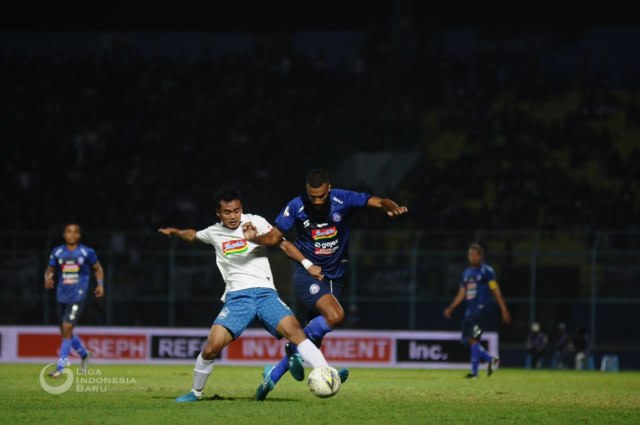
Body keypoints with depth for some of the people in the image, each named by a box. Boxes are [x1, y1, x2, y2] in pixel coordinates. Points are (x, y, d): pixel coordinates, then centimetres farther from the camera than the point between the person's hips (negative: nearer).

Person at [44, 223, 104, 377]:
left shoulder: (86, 252, -1)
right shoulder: (57, 252, 5)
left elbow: (97, 268, 12)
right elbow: (50, 269, 11)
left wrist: (100, 284, -2)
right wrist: (48, 278, -11)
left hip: (78, 296, -4)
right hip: (62, 297, 4)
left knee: (67, 329, -15)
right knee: (65, 332, 11)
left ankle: (60, 368, -12)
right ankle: (84, 355, 38)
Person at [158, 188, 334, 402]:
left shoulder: (255, 223, 2)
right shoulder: (214, 233, 13)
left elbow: (283, 244, -2)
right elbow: (193, 235, 37)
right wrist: (174, 232, 24)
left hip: (265, 292, -2)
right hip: (236, 296, 2)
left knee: (294, 330, -27)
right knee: (212, 347, -13)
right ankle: (195, 393, 10)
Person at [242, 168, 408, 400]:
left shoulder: (343, 200, -10)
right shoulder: (296, 207, -11)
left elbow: (376, 201, -15)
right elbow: (275, 236, -3)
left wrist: (391, 206, -38)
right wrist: (255, 237, -24)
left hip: (334, 278, 4)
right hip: (307, 275, -4)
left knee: (315, 336, 4)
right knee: (335, 315, -28)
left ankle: (273, 374, 17)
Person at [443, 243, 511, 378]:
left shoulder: (486, 271, -2)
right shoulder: (466, 273, 18)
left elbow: (496, 292, -4)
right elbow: (461, 294, 23)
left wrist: (504, 310, -7)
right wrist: (451, 308, 12)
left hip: (481, 310, -7)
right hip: (469, 311, 7)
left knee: (473, 339, -15)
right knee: (468, 341, 3)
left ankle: (474, 371, -10)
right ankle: (491, 359, 16)